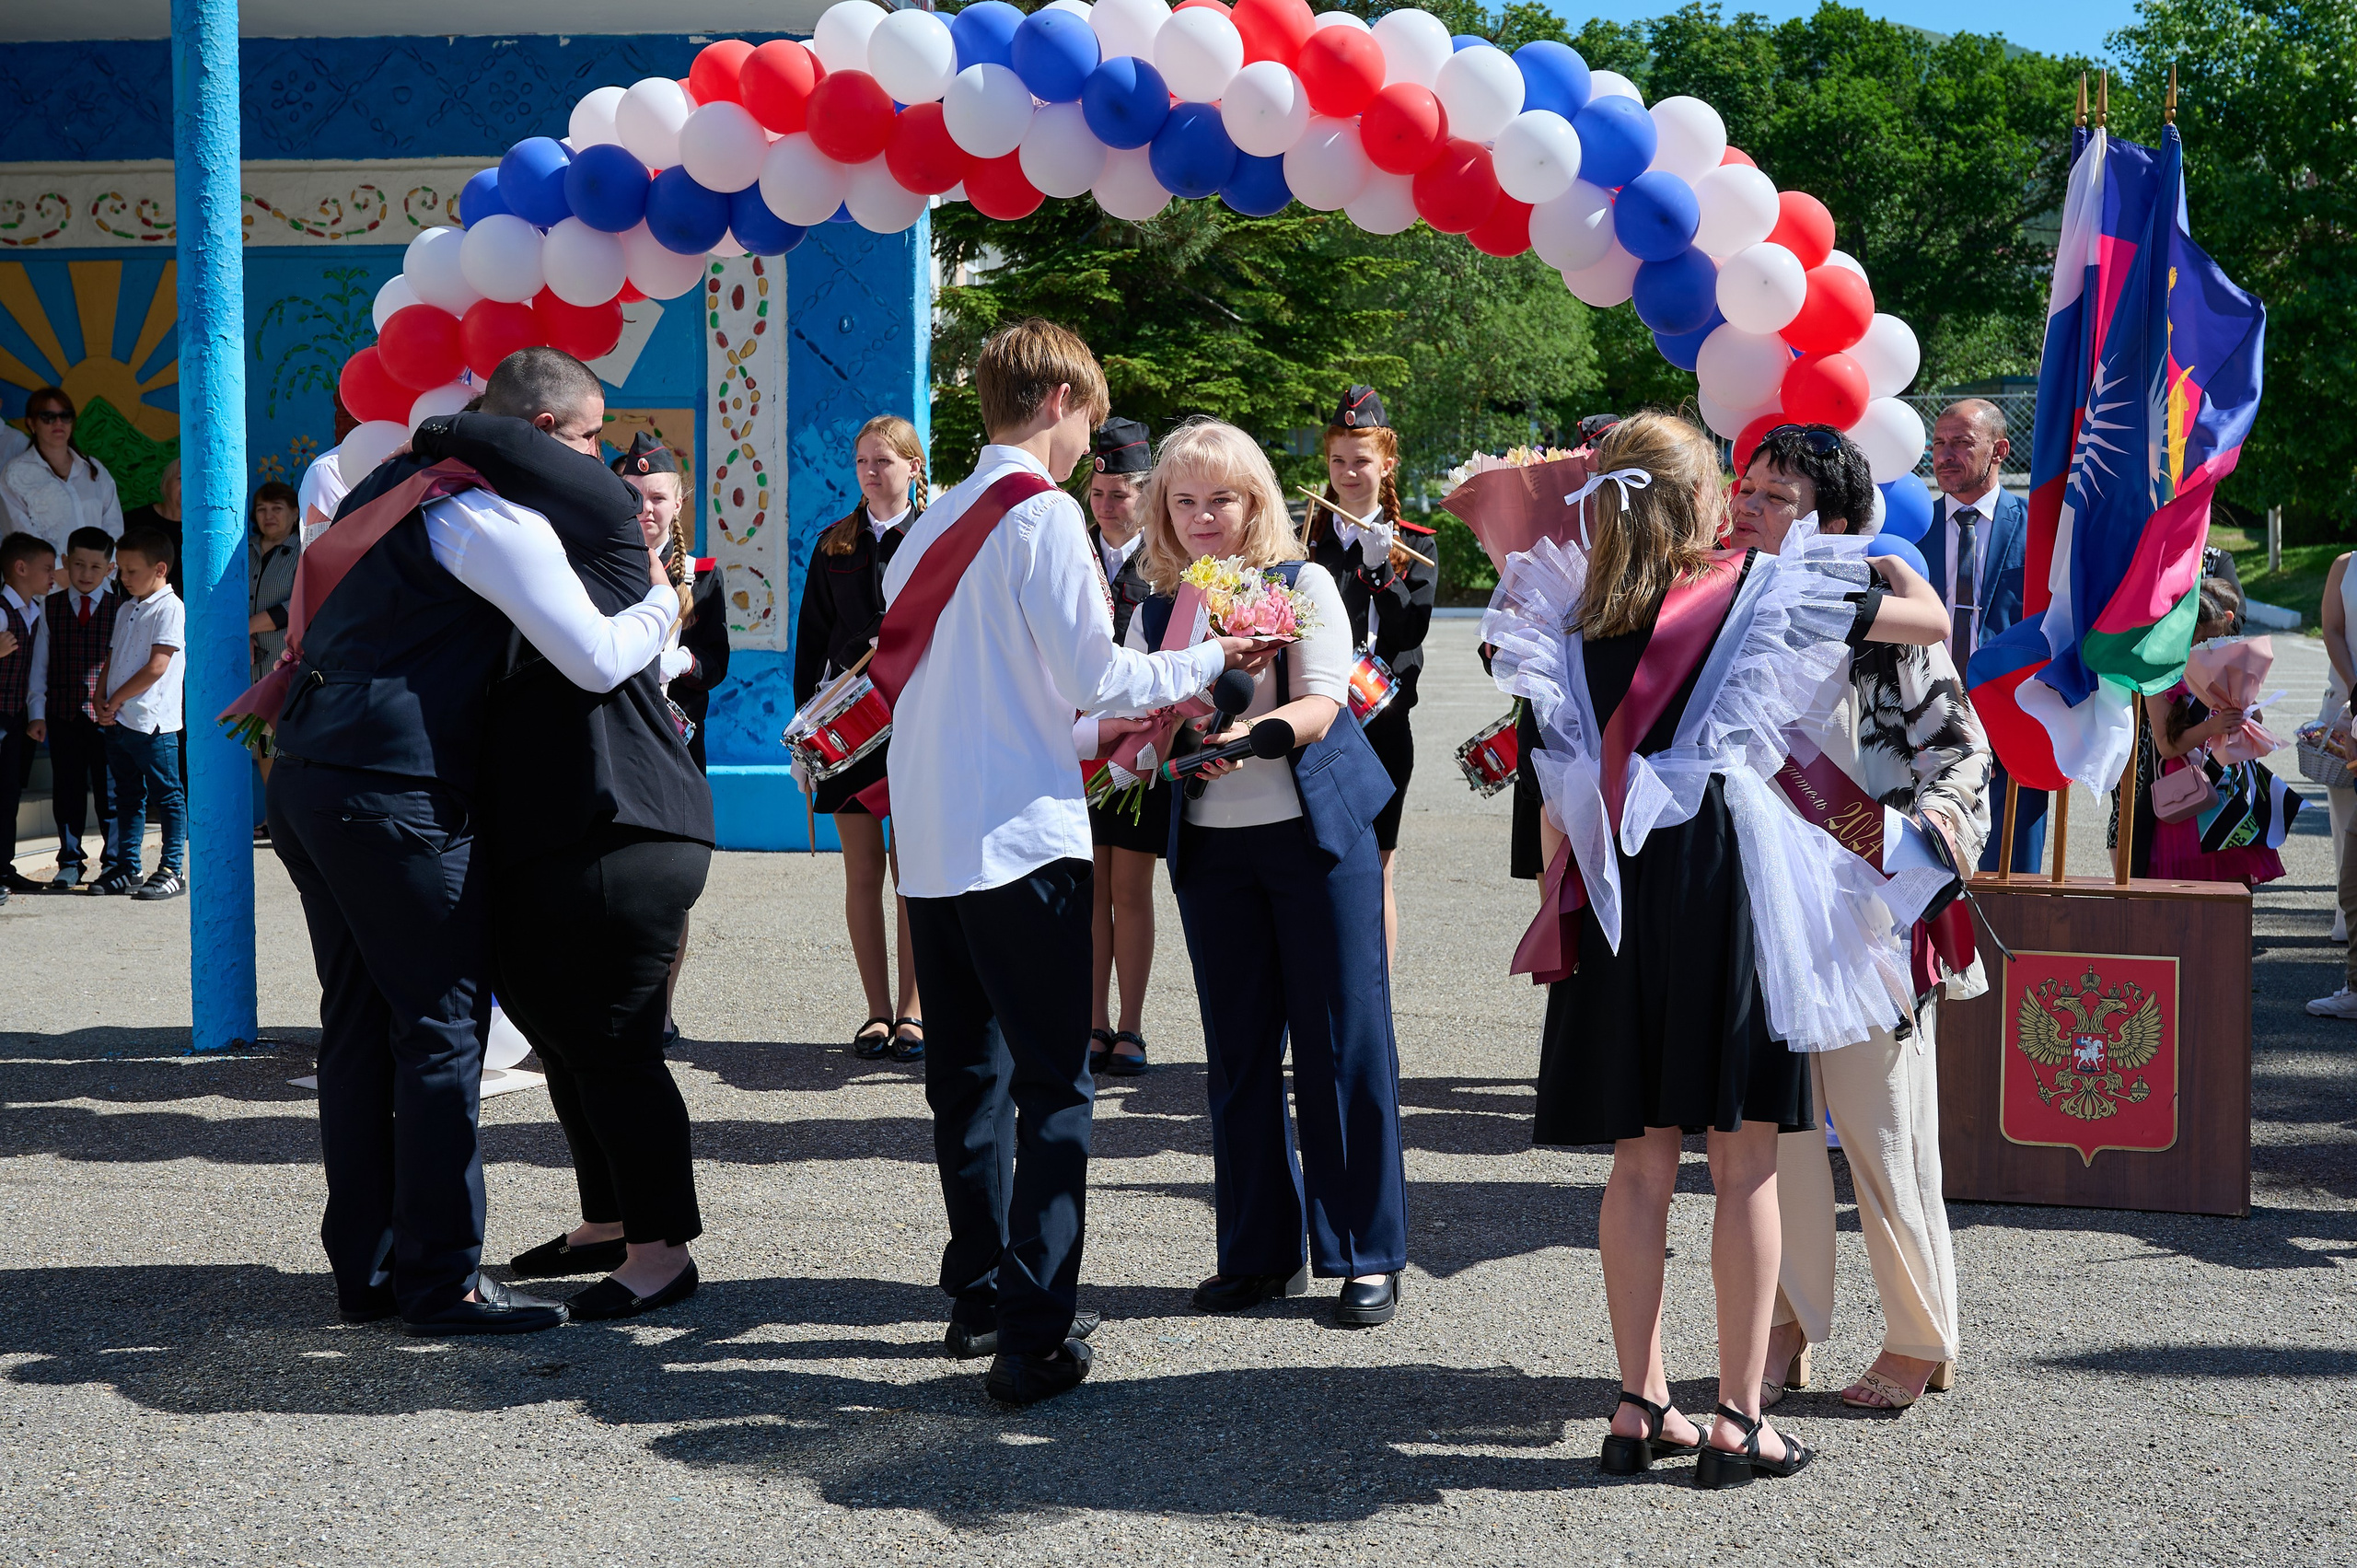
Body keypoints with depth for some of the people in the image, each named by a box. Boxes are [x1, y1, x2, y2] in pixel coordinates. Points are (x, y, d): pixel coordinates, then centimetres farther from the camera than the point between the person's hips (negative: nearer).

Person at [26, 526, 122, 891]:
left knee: (109, 789, 2)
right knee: (66, 789, 8)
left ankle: (113, 861, 13)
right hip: (62, 713, 2)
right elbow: (40, 663, 8)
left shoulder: (120, 609, 1)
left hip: (106, 714, -2)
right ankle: (70, 862, 17)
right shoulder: (51, 608, 6)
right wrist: (37, 712, 3)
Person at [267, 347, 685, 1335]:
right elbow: (599, 661, -14)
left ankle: (363, 1266, 18)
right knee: (443, 1027, -3)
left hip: (308, 777, 9)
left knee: (357, 1023, 12)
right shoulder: (496, 519, -11)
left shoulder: (392, 484, 18)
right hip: (394, 796, -9)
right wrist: (662, 602, 3)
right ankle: (440, 1279, 1)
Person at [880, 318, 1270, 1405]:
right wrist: (1208, 660, 4)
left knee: (968, 1072, 16)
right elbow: (1092, 676, -11)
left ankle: (980, 1294, 24)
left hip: (929, 836, 8)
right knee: (1053, 1083, -4)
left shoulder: (937, 520, 14)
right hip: (1020, 832, -8)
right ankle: (1033, 1335, -7)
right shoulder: (1041, 513, -8)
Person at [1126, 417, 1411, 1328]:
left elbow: (1320, 705, -13)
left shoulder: (1302, 584, -2)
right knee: (1239, 1050, 8)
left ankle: (1368, 1255, 6)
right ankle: (1260, 1252, 17)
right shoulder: (1155, 612, 10)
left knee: (1342, 1044, -2)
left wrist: (1250, 731, -32)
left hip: (1315, 834, -4)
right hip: (1210, 845, 4)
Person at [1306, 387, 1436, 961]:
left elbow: (1412, 629, -8)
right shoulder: (1308, 538, 10)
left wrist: (1380, 569, -19)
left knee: (1374, 870, 2)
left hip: (1380, 723, -2)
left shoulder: (1413, 543, 4)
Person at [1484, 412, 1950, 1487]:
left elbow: (1557, 793, 10)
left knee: (1641, 1160, 11)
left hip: (1616, 891, 4)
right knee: (1745, 1163, 3)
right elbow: (1930, 618, 8)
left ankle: (1640, 1406, 15)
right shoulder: (1763, 593, 0)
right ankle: (1738, 1420, 6)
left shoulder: (1574, 615, 9)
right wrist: (1883, 555, 28)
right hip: (1725, 882, -4)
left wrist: (1563, 897, 18)